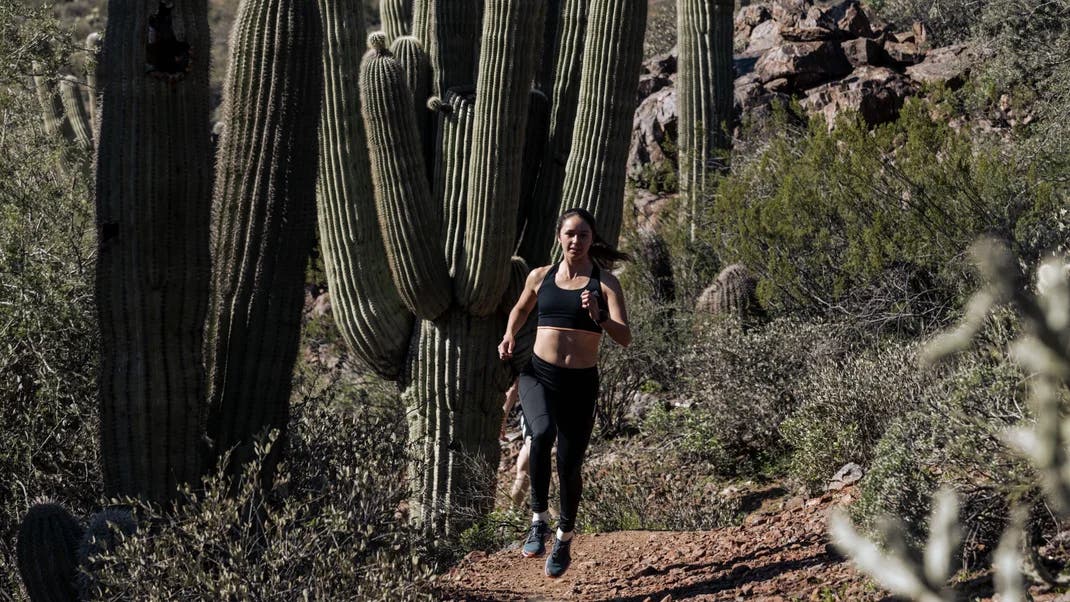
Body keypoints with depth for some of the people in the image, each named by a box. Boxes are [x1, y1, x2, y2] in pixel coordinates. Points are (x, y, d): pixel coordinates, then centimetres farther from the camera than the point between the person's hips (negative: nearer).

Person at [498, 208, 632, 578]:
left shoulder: (605, 283, -2)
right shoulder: (540, 277, 5)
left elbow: (624, 338, -11)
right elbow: (521, 309, 26)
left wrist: (599, 316, -28)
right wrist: (509, 336, 7)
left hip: (580, 384, 0)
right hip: (538, 376, 0)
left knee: (569, 466, 5)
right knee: (541, 434, -31)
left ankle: (564, 538, 31)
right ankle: (539, 518, -15)